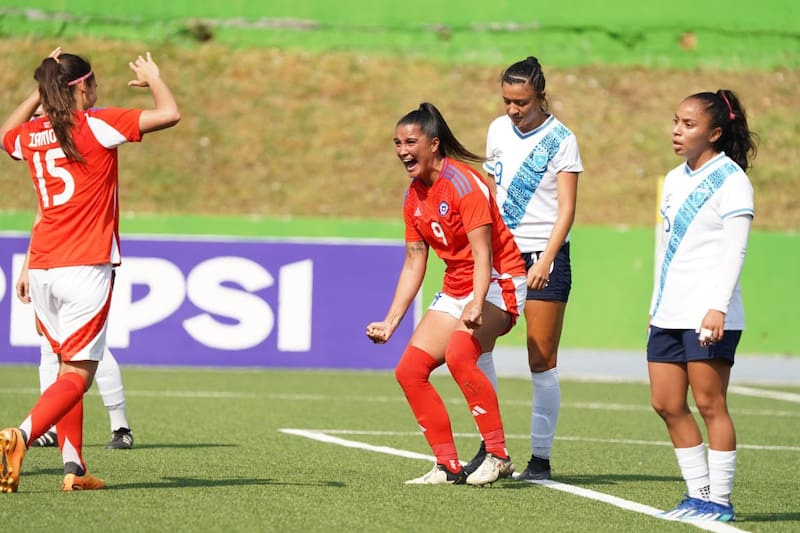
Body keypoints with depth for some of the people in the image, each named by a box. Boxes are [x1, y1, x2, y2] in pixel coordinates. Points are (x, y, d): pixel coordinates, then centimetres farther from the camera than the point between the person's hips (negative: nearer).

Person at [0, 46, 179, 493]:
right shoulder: (96, 125, -6)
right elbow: (170, 114, -10)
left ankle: (74, 467, 10)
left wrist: (41, 92, 33)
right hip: (87, 267, -6)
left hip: (43, 270, 6)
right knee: (79, 374, -8)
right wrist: (154, 78, 9)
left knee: (68, 364, 16)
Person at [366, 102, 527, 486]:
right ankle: (448, 466, 4)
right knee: (409, 370, -2)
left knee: (459, 355, -32)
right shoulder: (415, 196, 8)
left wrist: (477, 305, -38)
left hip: (496, 282, -9)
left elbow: (483, 254, -23)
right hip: (455, 291, 9)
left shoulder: (462, 181, -17)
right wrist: (391, 321, 7)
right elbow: (414, 264, 13)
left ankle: (498, 455, -23)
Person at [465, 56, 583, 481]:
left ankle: (541, 458, 3)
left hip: (545, 256, -5)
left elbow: (566, 210, -11)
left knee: (542, 361, -3)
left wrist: (545, 260, -22)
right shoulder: (498, 130, 8)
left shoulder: (561, 140, -7)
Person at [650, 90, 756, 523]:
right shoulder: (674, 180, 16)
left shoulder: (730, 180, -7)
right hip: (669, 315, 8)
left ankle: (720, 501, 0)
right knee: (667, 405, 5)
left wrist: (718, 307, -22)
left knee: (710, 404, -6)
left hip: (709, 317, -8)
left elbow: (734, 250, -14)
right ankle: (698, 494, 13)